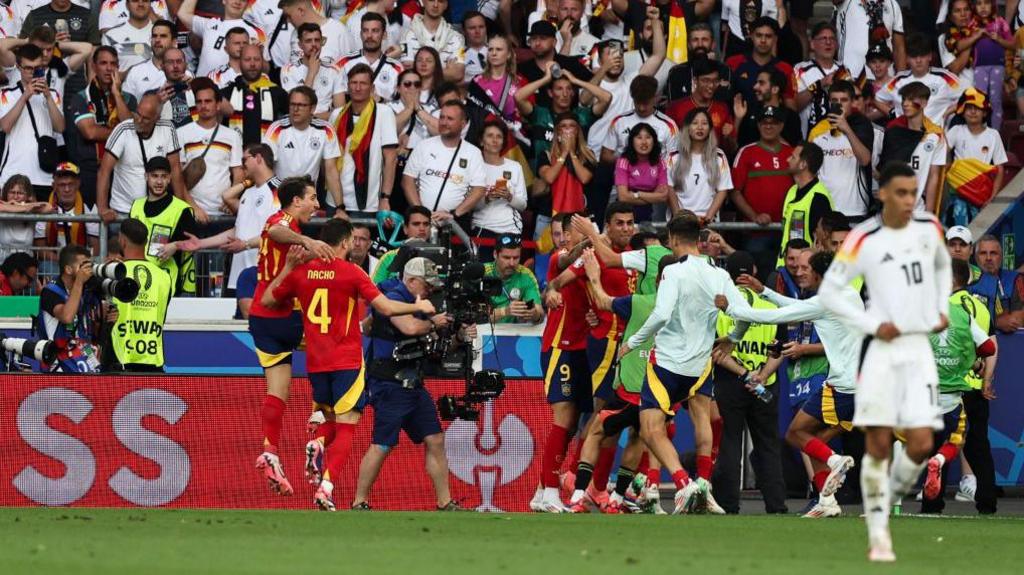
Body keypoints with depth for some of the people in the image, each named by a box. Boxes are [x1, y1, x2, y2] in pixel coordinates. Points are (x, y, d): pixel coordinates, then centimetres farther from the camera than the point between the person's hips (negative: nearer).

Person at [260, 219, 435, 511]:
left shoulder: (301, 272, 3)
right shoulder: (351, 272, -9)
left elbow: (267, 300, 15)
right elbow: (386, 308, -12)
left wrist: (288, 268, 19)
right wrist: (418, 307, 5)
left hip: (316, 364, 5)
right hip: (347, 363, -5)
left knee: (332, 419, 24)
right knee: (346, 428, -2)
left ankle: (317, 446, -9)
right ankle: (326, 488, -19)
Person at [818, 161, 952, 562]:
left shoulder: (929, 229, 5)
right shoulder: (864, 241, -8)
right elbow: (828, 292, -2)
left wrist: (942, 309, 14)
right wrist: (872, 325, -10)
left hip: (919, 349, 3)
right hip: (882, 349, -3)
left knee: (921, 444, -8)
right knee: (878, 445, -4)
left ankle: (891, 496, 20)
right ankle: (878, 535, 4)